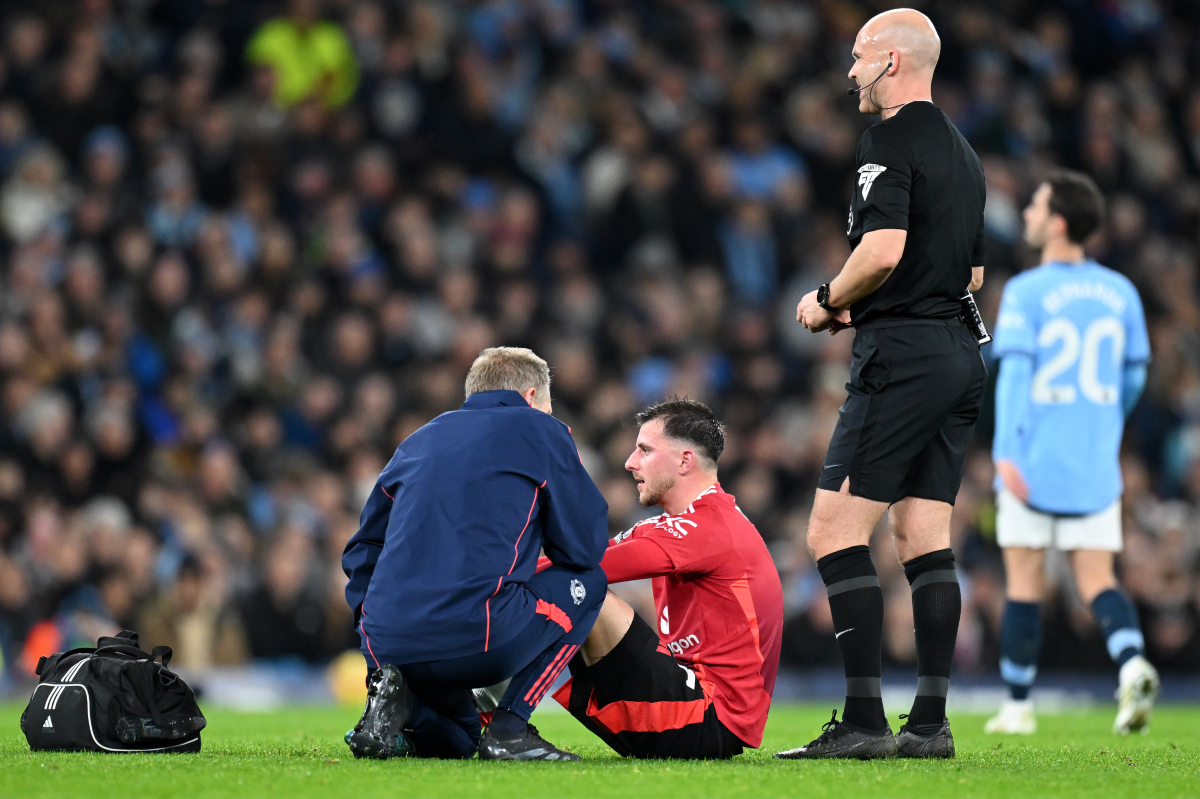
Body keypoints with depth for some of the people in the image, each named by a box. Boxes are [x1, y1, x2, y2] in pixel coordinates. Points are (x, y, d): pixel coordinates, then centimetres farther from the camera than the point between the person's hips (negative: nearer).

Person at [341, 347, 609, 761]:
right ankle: (509, 727, 6)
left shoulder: (417, 442, 27)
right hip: (477, 641, -6)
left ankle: (391, 694, -1)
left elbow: (362, 552, 27)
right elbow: (584, 549, 12)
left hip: (389, 646, 6)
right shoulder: (541, 432, 11)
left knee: (455, 742, 33)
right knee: (586, 584, 20)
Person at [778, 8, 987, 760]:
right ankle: (931, 723, 6)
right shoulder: (961, 151, 18)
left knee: (835, 531, -8)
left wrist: (828, 300, -5)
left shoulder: (892, 141, -10)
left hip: (902, 358, -9)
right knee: (926, 540, 9)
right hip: (960, 353, 9)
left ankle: (865, 721, -14)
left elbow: (884, 250, -22)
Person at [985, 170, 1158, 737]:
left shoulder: (1026, 292, -7)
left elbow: (1014, 371, -16)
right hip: (1096, 468, 4)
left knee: (1024, 581, 6)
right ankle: (1132, 664, -23)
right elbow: (1134, 375, 14)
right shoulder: (1120, 292, 7)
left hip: (1033, 462, -4)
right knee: (1096, 578, 4)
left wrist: (1006, 451, -21)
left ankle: (1018, 706, 12)